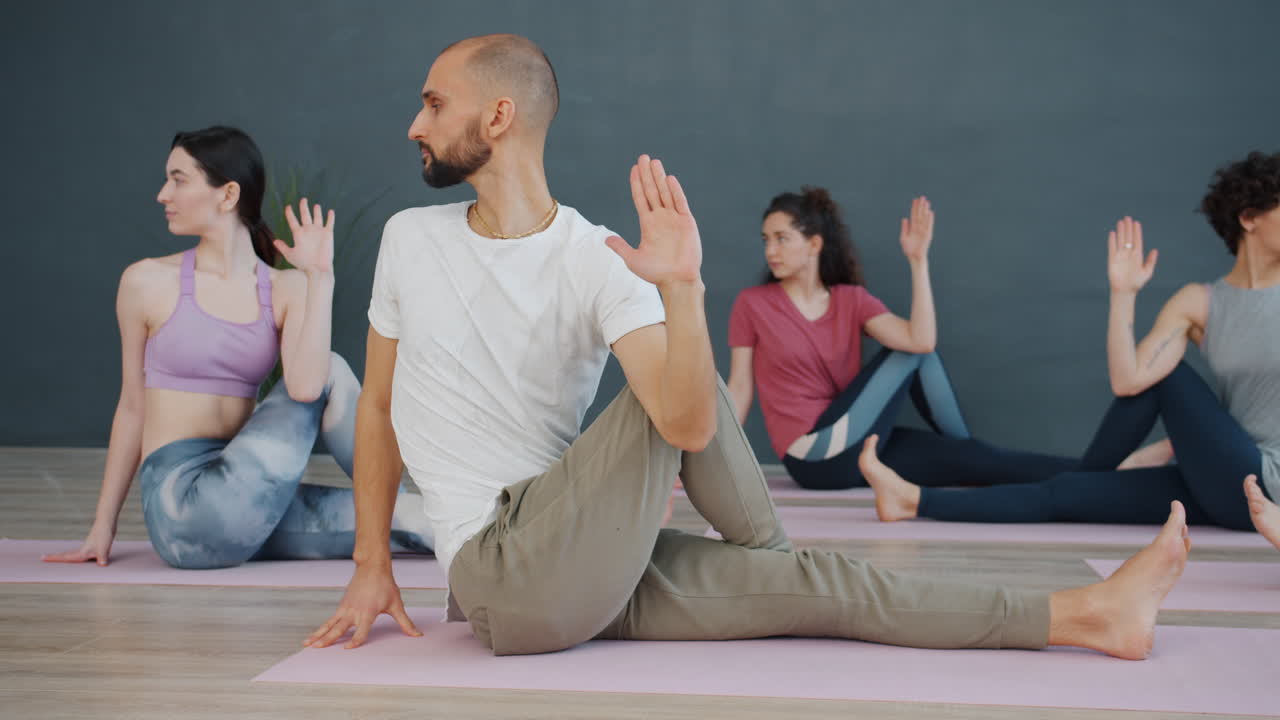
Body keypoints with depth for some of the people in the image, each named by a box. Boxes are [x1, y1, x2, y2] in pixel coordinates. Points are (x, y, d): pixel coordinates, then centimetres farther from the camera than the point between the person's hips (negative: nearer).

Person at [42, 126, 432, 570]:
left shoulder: (286, 289, 5)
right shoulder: (147, 282, 1)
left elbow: (304, 386, -15)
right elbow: (132, 407, 8)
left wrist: (319, 277, -11)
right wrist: (103, 526, 10)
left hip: (240, 508, 3)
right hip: (181, 505, -3)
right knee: (330, 373, -15)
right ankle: (397, 508, -5)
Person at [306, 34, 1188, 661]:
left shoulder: (598, 262, -6)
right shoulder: (411, 238, 1)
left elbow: (689, 426, -19)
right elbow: (378, 404, 10)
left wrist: (683, 288, -35)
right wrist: (371, 566, 7)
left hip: (590, 571, 1)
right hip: (504, 576, -1)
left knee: (818, 585, -7)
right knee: (666, 397, -19)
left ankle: (1087, 615, 4)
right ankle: (768, 550, 2)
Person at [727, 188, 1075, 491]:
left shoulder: (852, 299, 6)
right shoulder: (752, 304, -1)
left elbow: (922, 339, -10)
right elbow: (739, 387, -2)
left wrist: (918, 260, -11)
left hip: (856, 448, 5)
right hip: (817, 456, -5)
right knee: (913, 353, -8)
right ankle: (964, 445, 7)